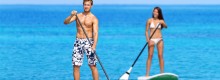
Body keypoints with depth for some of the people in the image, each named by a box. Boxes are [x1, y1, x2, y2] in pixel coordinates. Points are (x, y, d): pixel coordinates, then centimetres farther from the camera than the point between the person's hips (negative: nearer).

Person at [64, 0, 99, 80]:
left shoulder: (94, 19, -3)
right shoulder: (78, 16, 9)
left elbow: (95, 33, -13)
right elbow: (65, 22, -2)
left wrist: (94, 45, -28)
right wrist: (71, 16, -22)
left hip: (89, 42, -3)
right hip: (78, 42, 3)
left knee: (93, 66, -4)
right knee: (76, 66, 1)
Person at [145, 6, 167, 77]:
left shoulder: (161, 21, 5)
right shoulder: (149, 20, 2)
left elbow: (166, 27, -12)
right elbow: (146, 31, 1)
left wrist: (163, 23, -34)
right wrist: (148, 40, -13)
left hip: (159, 39, 1)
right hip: (152, 40, -1)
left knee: (160, 56, -1)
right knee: (150, 56, -5)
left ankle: (162, 73, 2)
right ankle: (147, 74, -7)